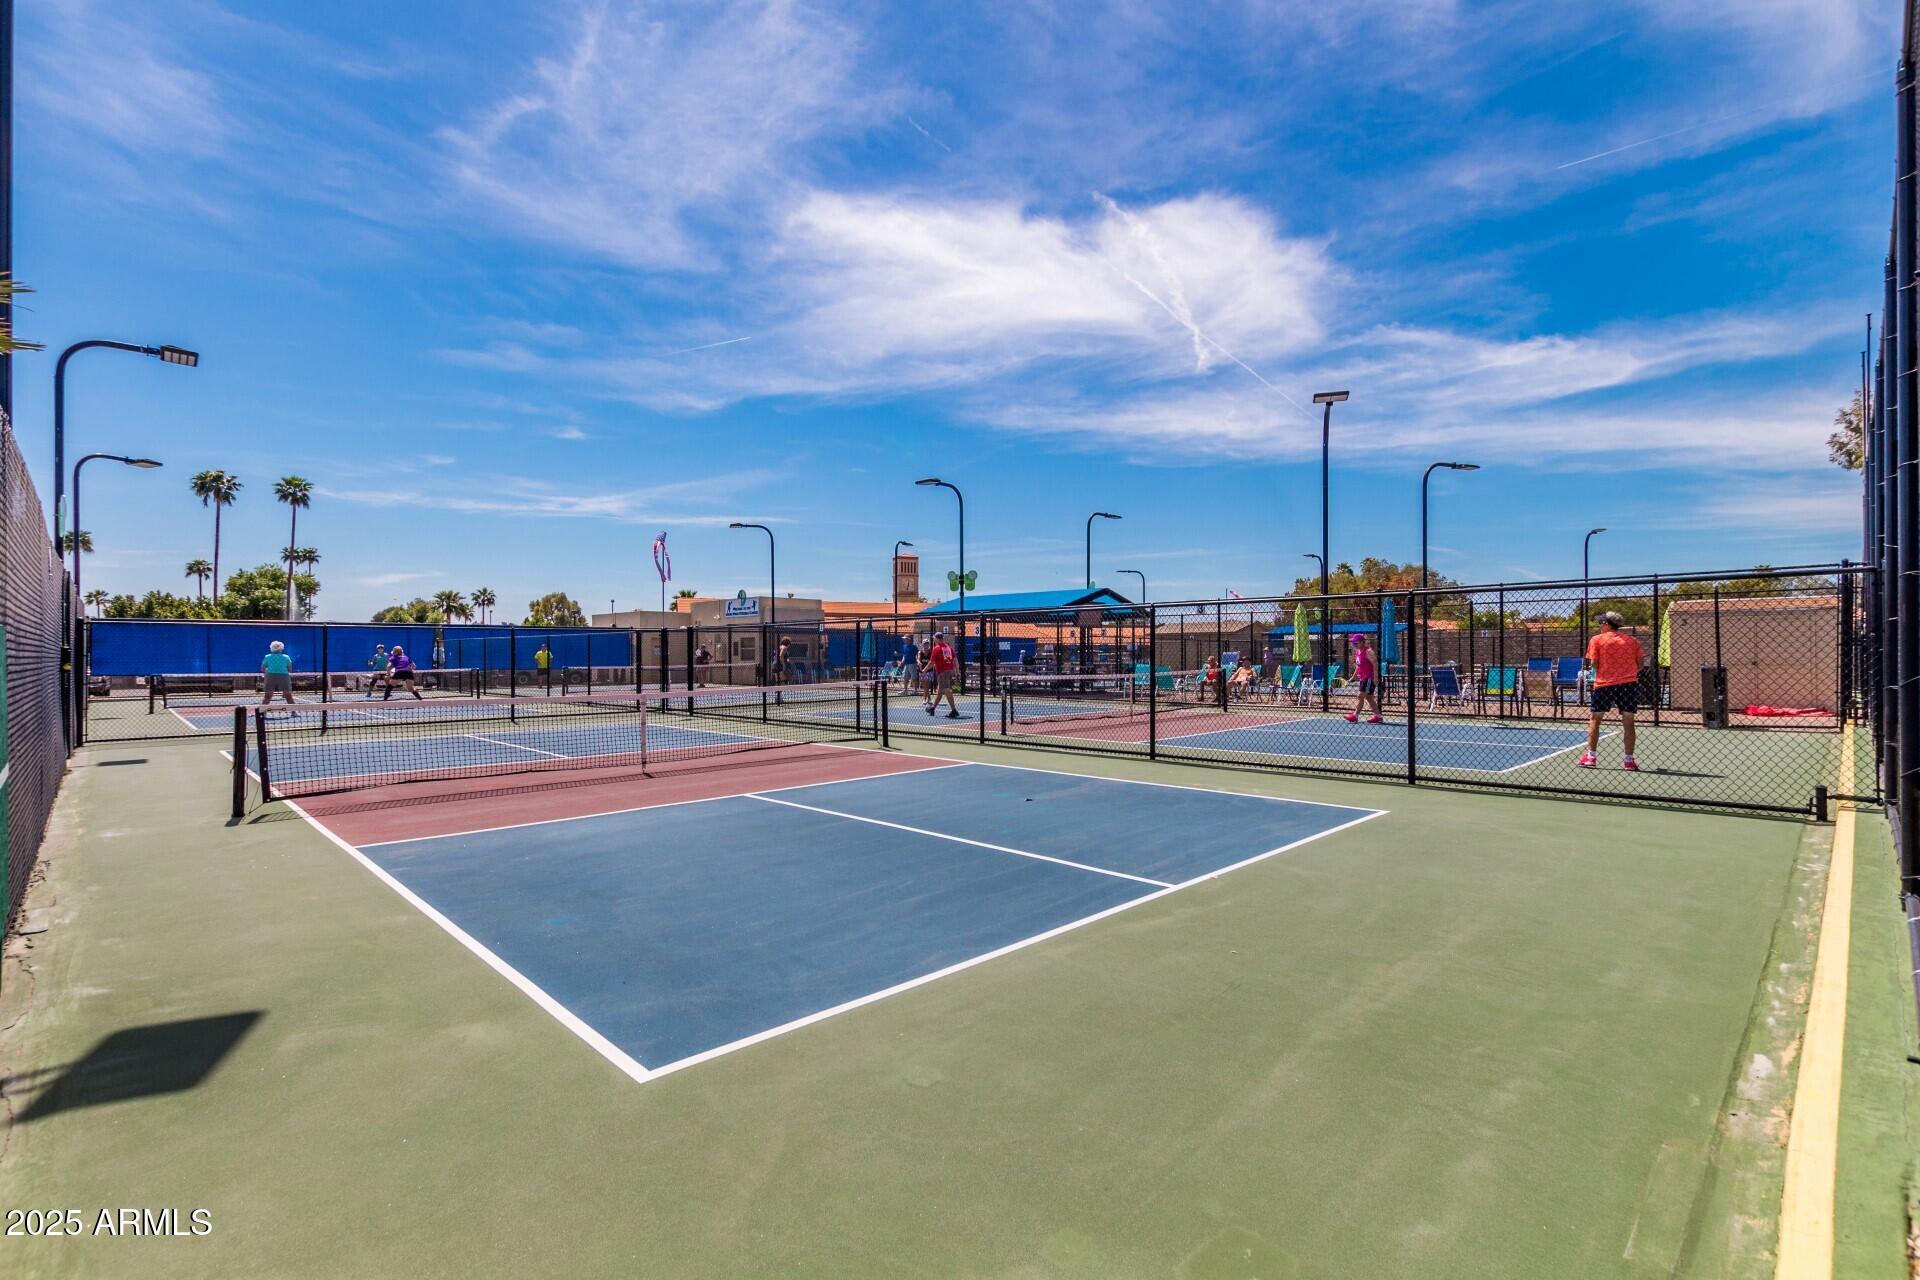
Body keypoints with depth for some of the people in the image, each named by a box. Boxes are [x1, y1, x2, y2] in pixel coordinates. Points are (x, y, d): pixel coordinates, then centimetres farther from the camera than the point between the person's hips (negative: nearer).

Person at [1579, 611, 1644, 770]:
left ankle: (1591, 756, 9)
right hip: (1629, 684, 3)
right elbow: (1641, 663, 6)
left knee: (1594, 720, 9)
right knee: (1628, 722, 5)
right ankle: (1629, 760, 6)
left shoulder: (1597, 640, -1)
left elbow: (1594, 664, -4)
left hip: (1605, 684, -2)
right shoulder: (1632, 640, 8)